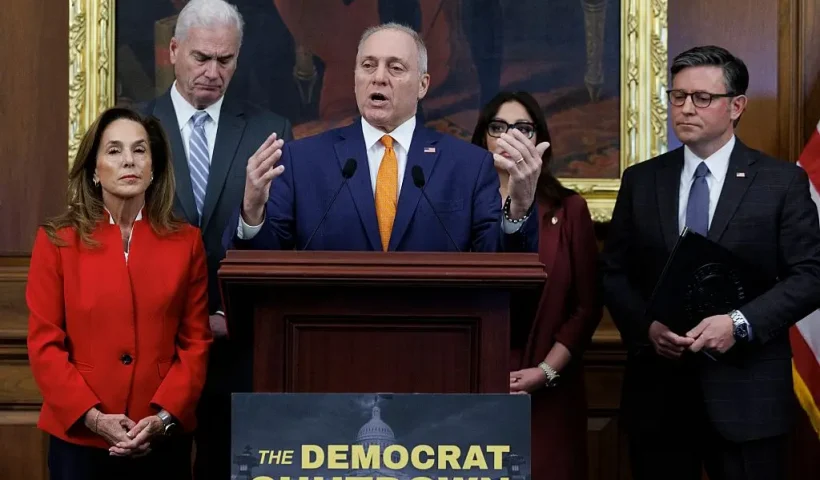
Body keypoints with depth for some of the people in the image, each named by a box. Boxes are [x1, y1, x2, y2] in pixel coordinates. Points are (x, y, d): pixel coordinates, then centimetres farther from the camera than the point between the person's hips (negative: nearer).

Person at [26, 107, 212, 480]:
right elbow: (44, 343, -2)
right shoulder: (57, 241, 0)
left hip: (163, 439, 1)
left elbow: (195, 341, 2)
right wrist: (92, 416, -13)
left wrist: (165, 417, -10)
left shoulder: (186, 241, 4)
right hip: (78, 437, -1)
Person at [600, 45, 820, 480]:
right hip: (658, 388, 2)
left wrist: (740, 323, -16)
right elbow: (614, 273, 9)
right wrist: (646, 326, -9)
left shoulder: (782, 182, 1)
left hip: (746, 391, -2)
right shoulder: (641, 181, 9)